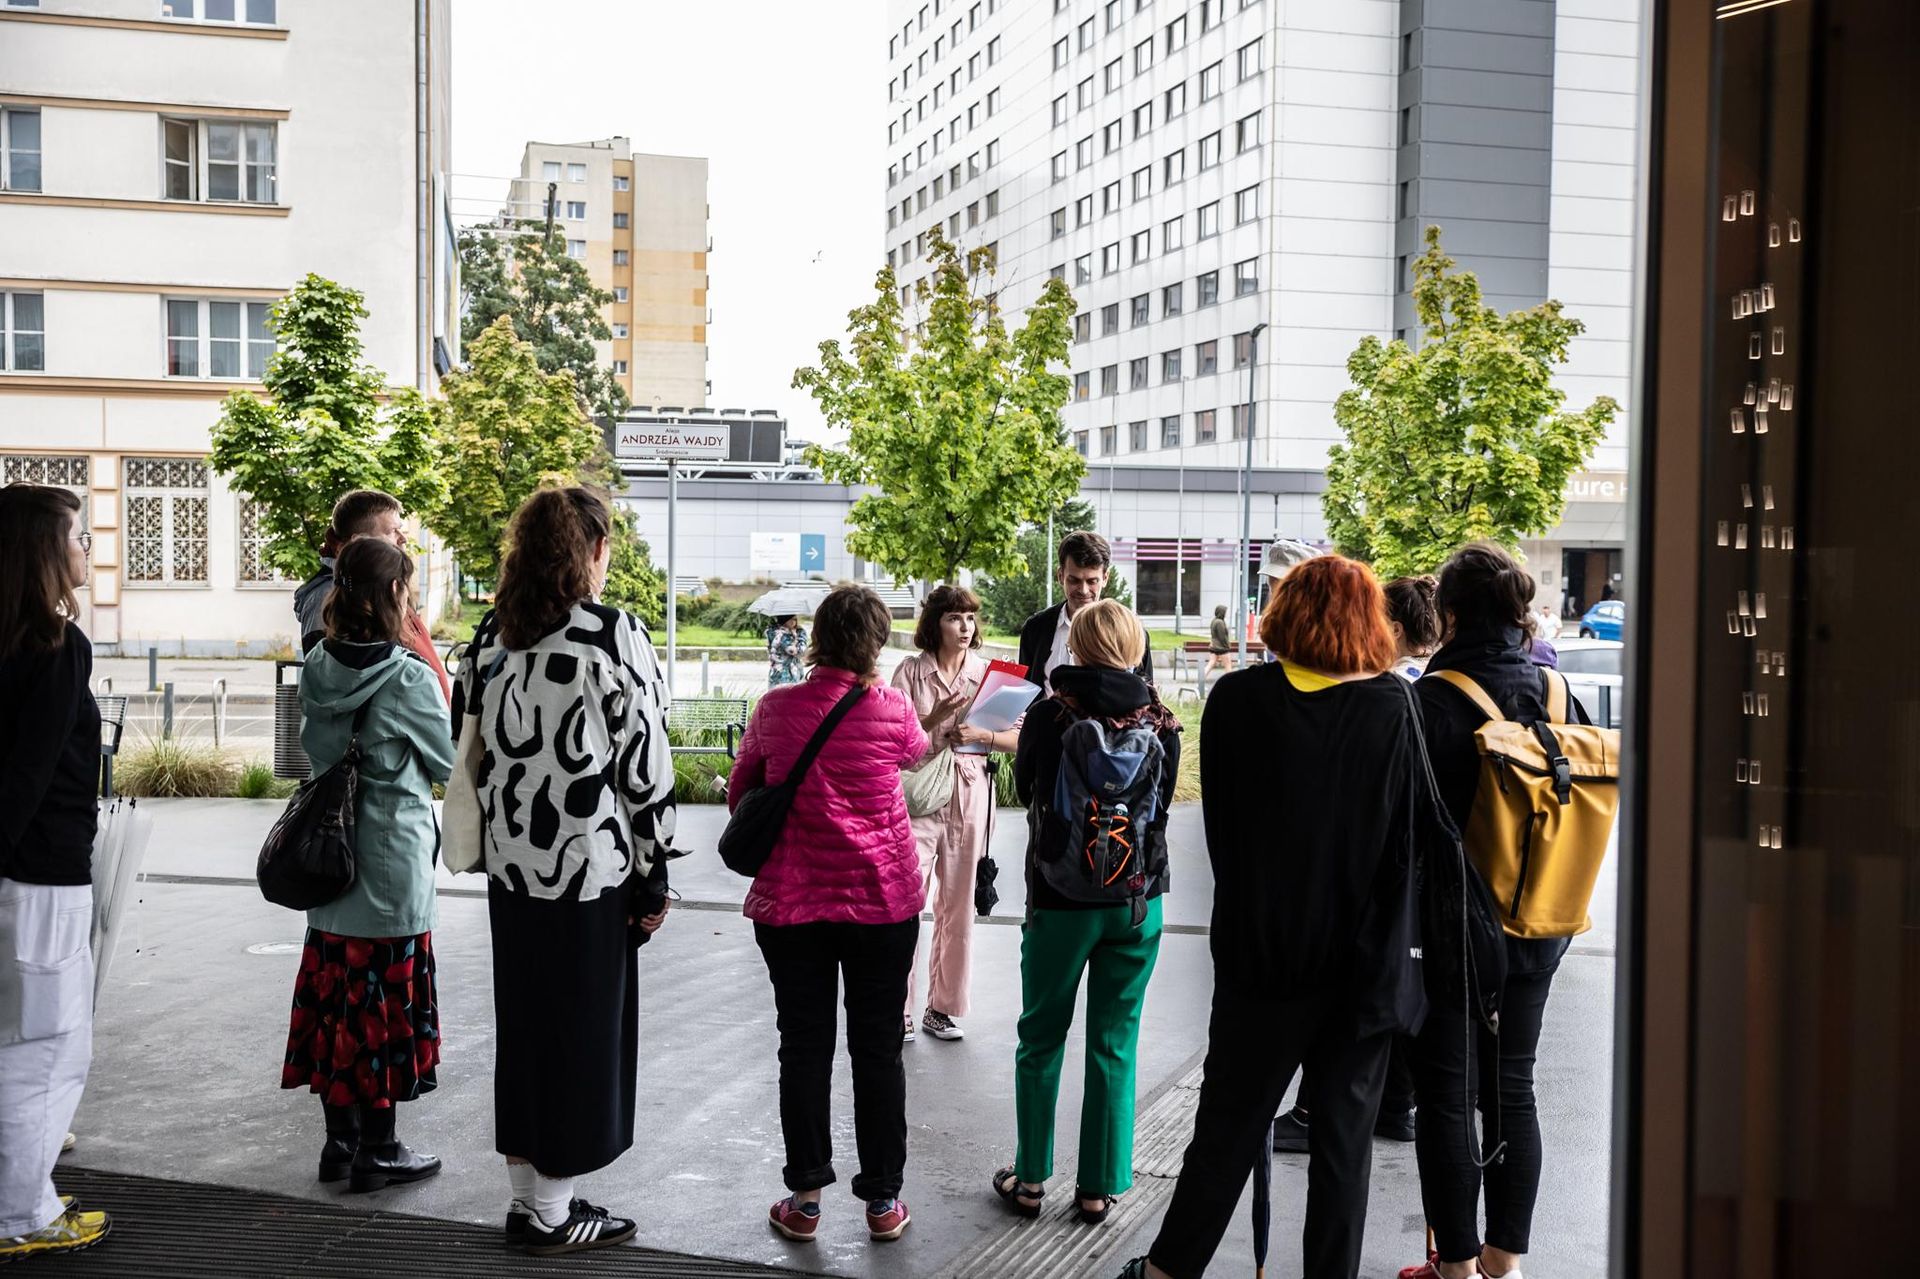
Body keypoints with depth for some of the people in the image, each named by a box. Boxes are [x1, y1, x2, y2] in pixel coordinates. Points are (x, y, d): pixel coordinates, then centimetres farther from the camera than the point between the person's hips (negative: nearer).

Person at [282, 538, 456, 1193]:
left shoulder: (316, 667, 1)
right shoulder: (408, 677, -16)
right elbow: (449, 763, -5)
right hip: (393, 867, -6)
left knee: (336, 999, 14)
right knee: (386, 1003, 4)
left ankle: (340, 1139, 24)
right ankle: (378, 1151, 13)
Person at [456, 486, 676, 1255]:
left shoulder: (491, 634, 6)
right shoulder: (613, 634, -12)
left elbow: (470, 744, 11)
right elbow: (643, 764, -12)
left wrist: (504, 830, 18)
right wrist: (654, 874, -5)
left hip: (511, 862, 6)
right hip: (589, 865, -6)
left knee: (522, 1023, 15)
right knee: (580, 1030, 5)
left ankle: (526, 1196, 26)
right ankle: (553, 1213, 14)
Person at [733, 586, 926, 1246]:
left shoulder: (776, 708, -5)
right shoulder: (893, 710, -9)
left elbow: (739, 794, 8)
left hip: (789, 902, 1)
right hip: (882, 901, -1)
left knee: (804, 1048, 10)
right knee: (878, 1049, 9)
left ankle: (805, 1200, 17)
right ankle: (883, 1201, 18)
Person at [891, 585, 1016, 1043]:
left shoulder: (987, 673, 6)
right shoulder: (911, 671, 0)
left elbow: (1019, 738, 3)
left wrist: (978, 734, -14)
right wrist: (935, 718, -21)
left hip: (969, 799, 3)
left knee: (958, 908, 9)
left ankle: (942, 1008, 20)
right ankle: (898, 1012, 1)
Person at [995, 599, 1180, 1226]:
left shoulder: (1050, 715, -12)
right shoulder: (1160, 722, -5)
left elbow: (1025, 787, 5)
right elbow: (1162, 804, 8)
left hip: (1060, 899, -2)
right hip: (1138, 900, 2)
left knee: (1041, 1039, 13)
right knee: (1115, 1045, 10)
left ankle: (1030, 1178, 21)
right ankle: (1099, 1188, 16)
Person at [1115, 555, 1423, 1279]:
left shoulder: (1237, 698, -7)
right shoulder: (1393, 707, -9)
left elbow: (1217, 825, 1)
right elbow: (1409, 839, -7)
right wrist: (1380, 941, 3)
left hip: (1258, 949, 1)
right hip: (1360, 962, -1)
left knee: (1229, 1119, 14)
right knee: (1344, 1134, 12)